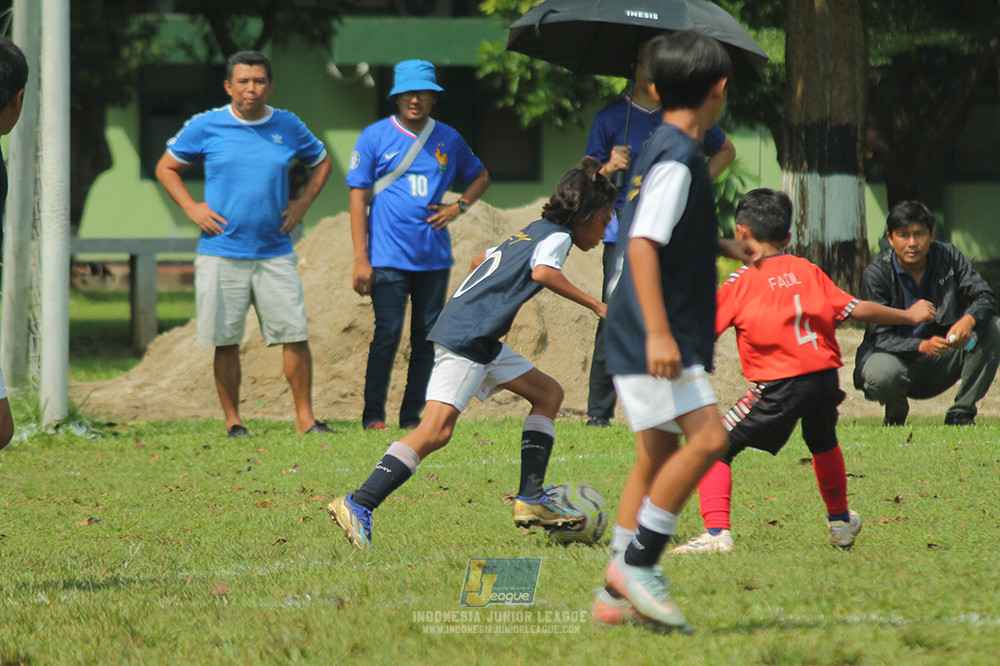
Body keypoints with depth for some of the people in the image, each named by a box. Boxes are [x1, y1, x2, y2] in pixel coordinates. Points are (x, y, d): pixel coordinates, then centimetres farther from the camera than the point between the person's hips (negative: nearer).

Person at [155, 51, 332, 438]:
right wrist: (192, 209, -1)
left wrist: (302, 204, 10)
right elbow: (166, 167, 12)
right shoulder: (206, 127, 0)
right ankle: (232, 421, 10)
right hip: (222, 255, -2)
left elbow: (321, 162, 24)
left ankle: (305, 418, 4)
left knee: (295, 335, -4)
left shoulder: (288, 127, 7)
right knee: (225, 342, 0)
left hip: (275, 253, 2)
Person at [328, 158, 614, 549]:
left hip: (480, 342, 10)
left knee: (548, 394, 16)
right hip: (465, 339, -10)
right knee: (437, 430, -19)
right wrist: (594, 305, -19)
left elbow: (482, 259, 37)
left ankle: (531, 499, 11)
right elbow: (543, 270, -25)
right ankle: (358, 506, -24)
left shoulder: (535, 231, 23)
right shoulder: (558, 235, -3)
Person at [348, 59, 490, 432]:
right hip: (389, 257, -4)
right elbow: (358, 198, -1)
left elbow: (480, 177, 28)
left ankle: (412, 416, 11)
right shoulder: (375, 137, 1)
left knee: (428, 337, 3)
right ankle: (373, 415, 2)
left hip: (435, 257, 4)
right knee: (388, 334, -8)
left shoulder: (448, 140, 11)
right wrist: (361, 260, -8)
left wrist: (459, 207, 6)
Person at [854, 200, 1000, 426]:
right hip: (899, 358, -3)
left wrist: (969, 320, -35)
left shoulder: (948, 257, -5)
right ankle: (895, 417, 0)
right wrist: (923, 346, -37)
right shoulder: (876, 274, -14)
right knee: (881, 374, -39)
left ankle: (960, 415, -10)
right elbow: (881, 337, -18)